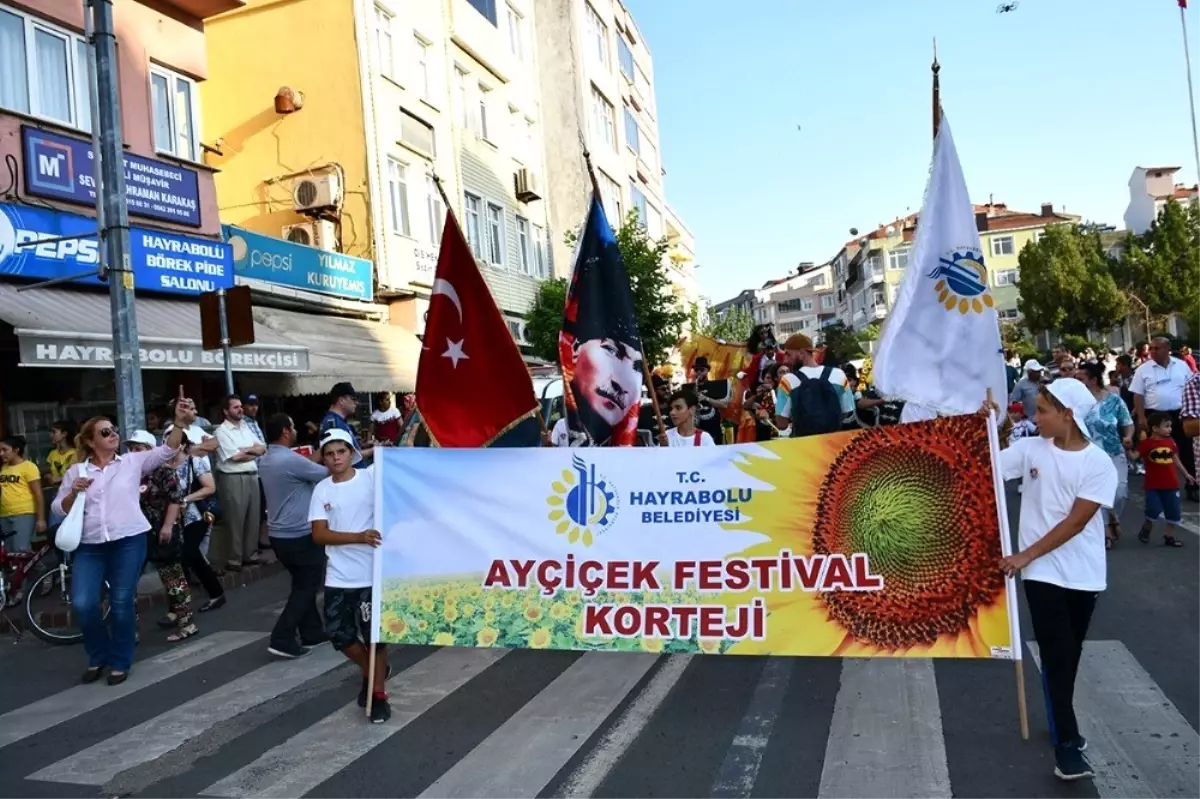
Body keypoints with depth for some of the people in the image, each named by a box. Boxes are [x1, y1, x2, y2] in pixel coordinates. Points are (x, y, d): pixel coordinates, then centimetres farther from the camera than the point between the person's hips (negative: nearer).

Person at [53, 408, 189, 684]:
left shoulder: (133, 461, 4)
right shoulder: (76, 471, 9)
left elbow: (167, 450, -8)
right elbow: (59, 508, 10)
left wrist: (179, 421, -22)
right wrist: (73, 492, -10)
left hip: (129, 541, -1)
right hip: (90, 546, 2)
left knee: (121, 603, 3)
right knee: (82, 604, -7)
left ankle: (120, 662, 20)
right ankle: (98, 656, 20)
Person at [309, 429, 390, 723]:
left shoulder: (372, 477, -5)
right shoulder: (322, 490, 2)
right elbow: (319, 535, -5)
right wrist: (359, 537, -19)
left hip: (372, 573, -3)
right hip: (338, 577, 3)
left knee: (375, 634, 5)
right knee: (339, 634, 10)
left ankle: (379, 694, 23)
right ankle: (370, 672, 38)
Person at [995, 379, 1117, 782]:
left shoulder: (1099, 463, -9)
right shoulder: (1028, 449, -3)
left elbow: (1075, 522, -14)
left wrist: (1026, 554, -16)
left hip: (1083, 574, 1)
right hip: (1042, 573, 0)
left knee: (1070, 654, 15)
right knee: (1056, 655, -2)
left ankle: (1061, 724, 34)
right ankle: (1067, 742, 5)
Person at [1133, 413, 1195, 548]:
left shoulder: (1171, 442, 5)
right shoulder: (1146, 443, -11)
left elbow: (1176, 460, 16)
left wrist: (1186, 474, 20)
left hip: (1171, 484, 5)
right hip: (1153, 485, -5)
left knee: (1174, 512, 7)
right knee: (1154, 511, -8)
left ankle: (1169, 536, 21)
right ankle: (1146, 529, 21)